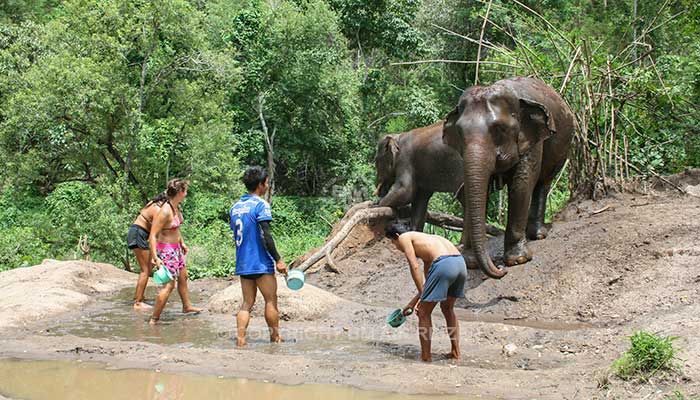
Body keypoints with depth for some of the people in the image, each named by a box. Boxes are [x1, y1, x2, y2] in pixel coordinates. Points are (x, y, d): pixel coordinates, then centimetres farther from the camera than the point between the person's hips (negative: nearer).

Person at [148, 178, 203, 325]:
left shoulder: (177, 207, 2)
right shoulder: (165, 211, -26)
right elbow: (152, 235, -27)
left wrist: (182, 242, 27)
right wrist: (155, 257, -29)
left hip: (176, 248, 10)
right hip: (166, 250, -10)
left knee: (183, 277, 25)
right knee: (169, 284, -10)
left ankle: (187, 306, 46)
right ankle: (154, 319, -4)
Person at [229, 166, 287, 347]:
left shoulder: (235, 207, 12)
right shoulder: (261, 205, -12)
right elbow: (266, 235, -18)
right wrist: (278, 260, -15)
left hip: (242, 264, 7)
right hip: (261, 263, -7)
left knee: (247, 303, 9)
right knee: (271, 301, 6)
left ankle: (240, 340, 0)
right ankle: (275, 338, 14)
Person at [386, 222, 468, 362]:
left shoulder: (404, 237, 14)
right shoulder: (424, 239, 36)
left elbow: (415, 267, 1)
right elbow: (427, 280, 37)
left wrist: (421, 295, 1)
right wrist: (413, 302, 42)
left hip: (444, 265, -8)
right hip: (460, 262, 8)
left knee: (424, 313, 7)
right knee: (447, 308, 28)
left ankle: (426, 356, 11)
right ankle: (455, 352, 29)